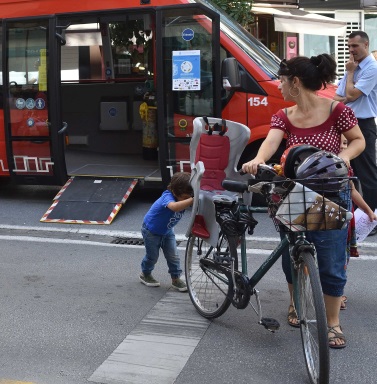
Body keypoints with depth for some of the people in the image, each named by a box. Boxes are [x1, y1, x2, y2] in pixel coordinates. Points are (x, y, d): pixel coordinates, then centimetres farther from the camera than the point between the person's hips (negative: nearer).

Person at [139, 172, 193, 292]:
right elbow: (174, 207, -64)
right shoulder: (167, 197, -41)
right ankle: (145, 274, 36)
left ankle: (176, 279, 18)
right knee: (152, 256, 10)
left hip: (167, 231, 6)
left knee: (173, 256, 2)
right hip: (151, 230, -6)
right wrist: (192, 200, -73)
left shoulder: (182, 197, -18)